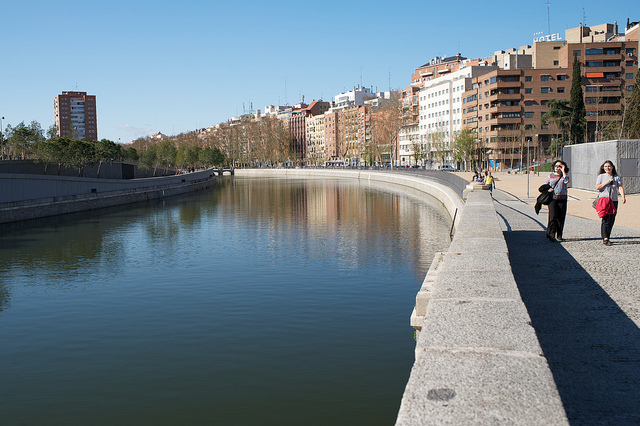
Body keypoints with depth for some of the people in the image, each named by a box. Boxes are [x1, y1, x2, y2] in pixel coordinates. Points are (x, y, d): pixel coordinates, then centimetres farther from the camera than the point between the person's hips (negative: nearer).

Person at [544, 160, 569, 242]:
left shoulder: (564, 176, 9)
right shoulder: (550, 176, 11)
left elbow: (566, 181, -14)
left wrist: (563, 171, -7)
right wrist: (548, 189, -6)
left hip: (562, 199, 1)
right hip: (552, 198, -1)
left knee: (561, 218, 2)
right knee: (553, 217, -12)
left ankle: (559, 236, 10)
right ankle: (551, 235, -13)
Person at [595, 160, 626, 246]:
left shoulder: (616, 177, 10)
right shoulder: (601, 177, 5)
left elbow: (620, 187, -2)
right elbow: (597, 187, -5)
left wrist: (623, 197, -18)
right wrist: (607, 182, -13)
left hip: (614, 201, 3)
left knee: (611, 220, 4)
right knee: (606, 219, -13)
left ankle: (607, 237, 15)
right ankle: (605, 239, -16)